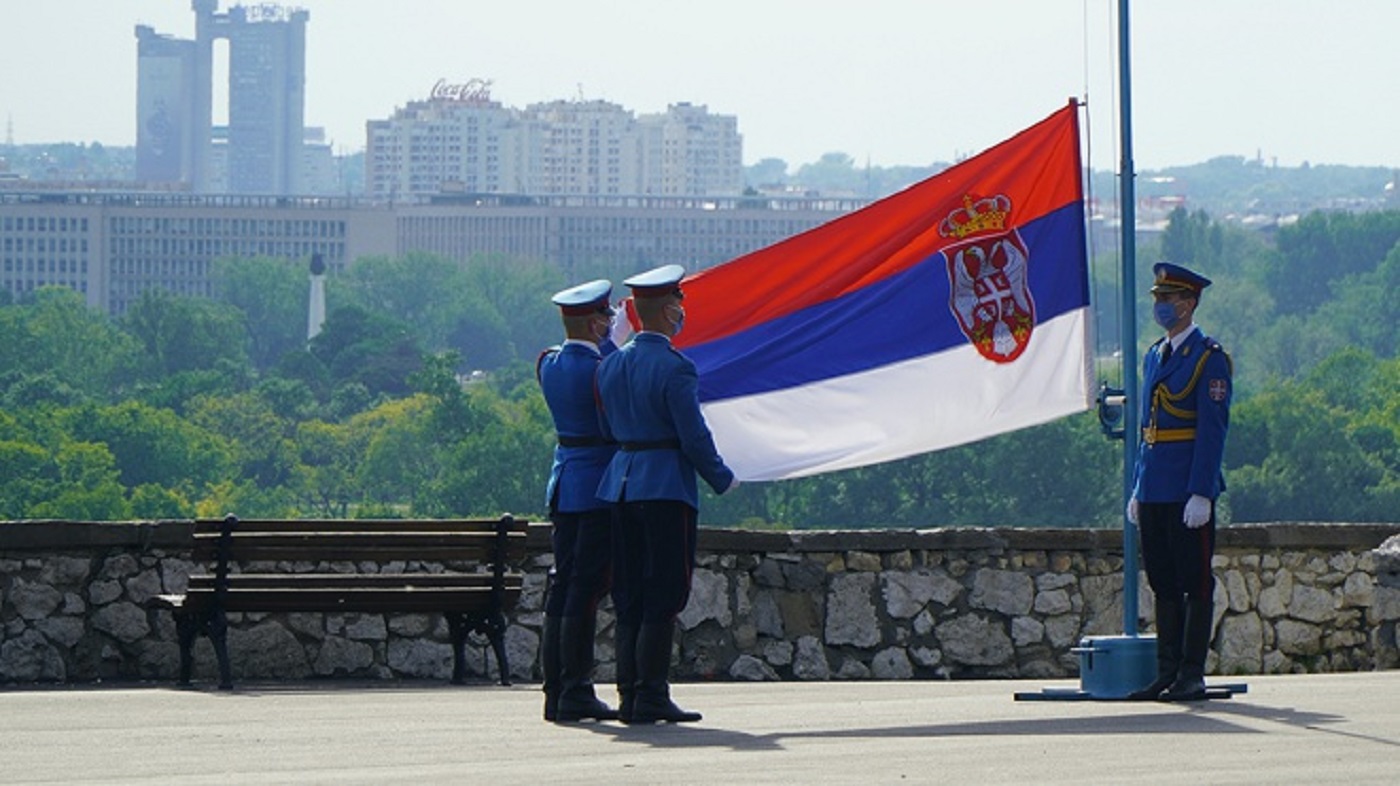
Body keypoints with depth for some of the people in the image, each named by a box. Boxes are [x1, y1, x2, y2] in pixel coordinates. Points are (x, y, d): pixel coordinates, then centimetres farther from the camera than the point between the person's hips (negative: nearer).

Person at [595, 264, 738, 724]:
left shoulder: (610, 366, 9)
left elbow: (607, 428, 14)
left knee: (629, 599, 9)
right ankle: (651, 697, -6)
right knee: (662, 598, -4)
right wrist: (722, 479, 2)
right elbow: (695, 437, -12)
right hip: (667, 489, -7)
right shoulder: (674, 368, -13)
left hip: (621, 486, 7)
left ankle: (630, 695, 8)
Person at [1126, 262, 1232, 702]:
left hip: (1188, 492, -8)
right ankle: (1167, 673, 14)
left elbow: (1213, 430, -13)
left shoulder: (1210, 358, -7)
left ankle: (1192, 676, 0)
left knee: (1196, 583, -2)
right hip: (1154, 492, 8)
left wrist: (1201, 493, -18)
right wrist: (1138, 488, 16)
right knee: (1164, 583, 10)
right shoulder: (1155, 357, 16)